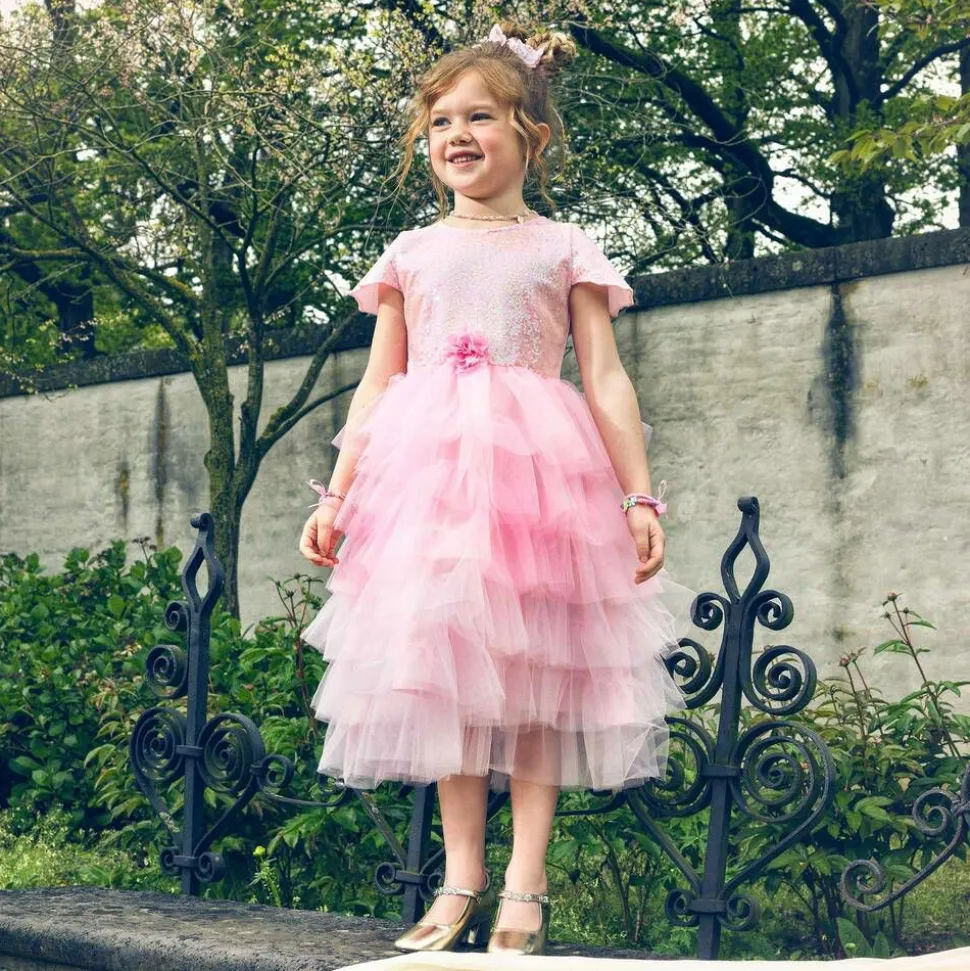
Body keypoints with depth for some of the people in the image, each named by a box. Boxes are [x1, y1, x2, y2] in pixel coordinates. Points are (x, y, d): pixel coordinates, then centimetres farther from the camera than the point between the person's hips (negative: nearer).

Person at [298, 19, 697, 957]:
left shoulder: (564, 249, 9)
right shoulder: (411, 253, 15)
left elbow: (605, 379, 5)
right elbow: (377, 385, 15)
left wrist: (641, 497, -2)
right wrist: (336, 497, 8)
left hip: (537, 467, -2)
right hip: (427, 469, 2)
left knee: (534, 665, -2)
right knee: (440, 663, 0)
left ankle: (525, 882, 3)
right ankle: (461, 879, 8)